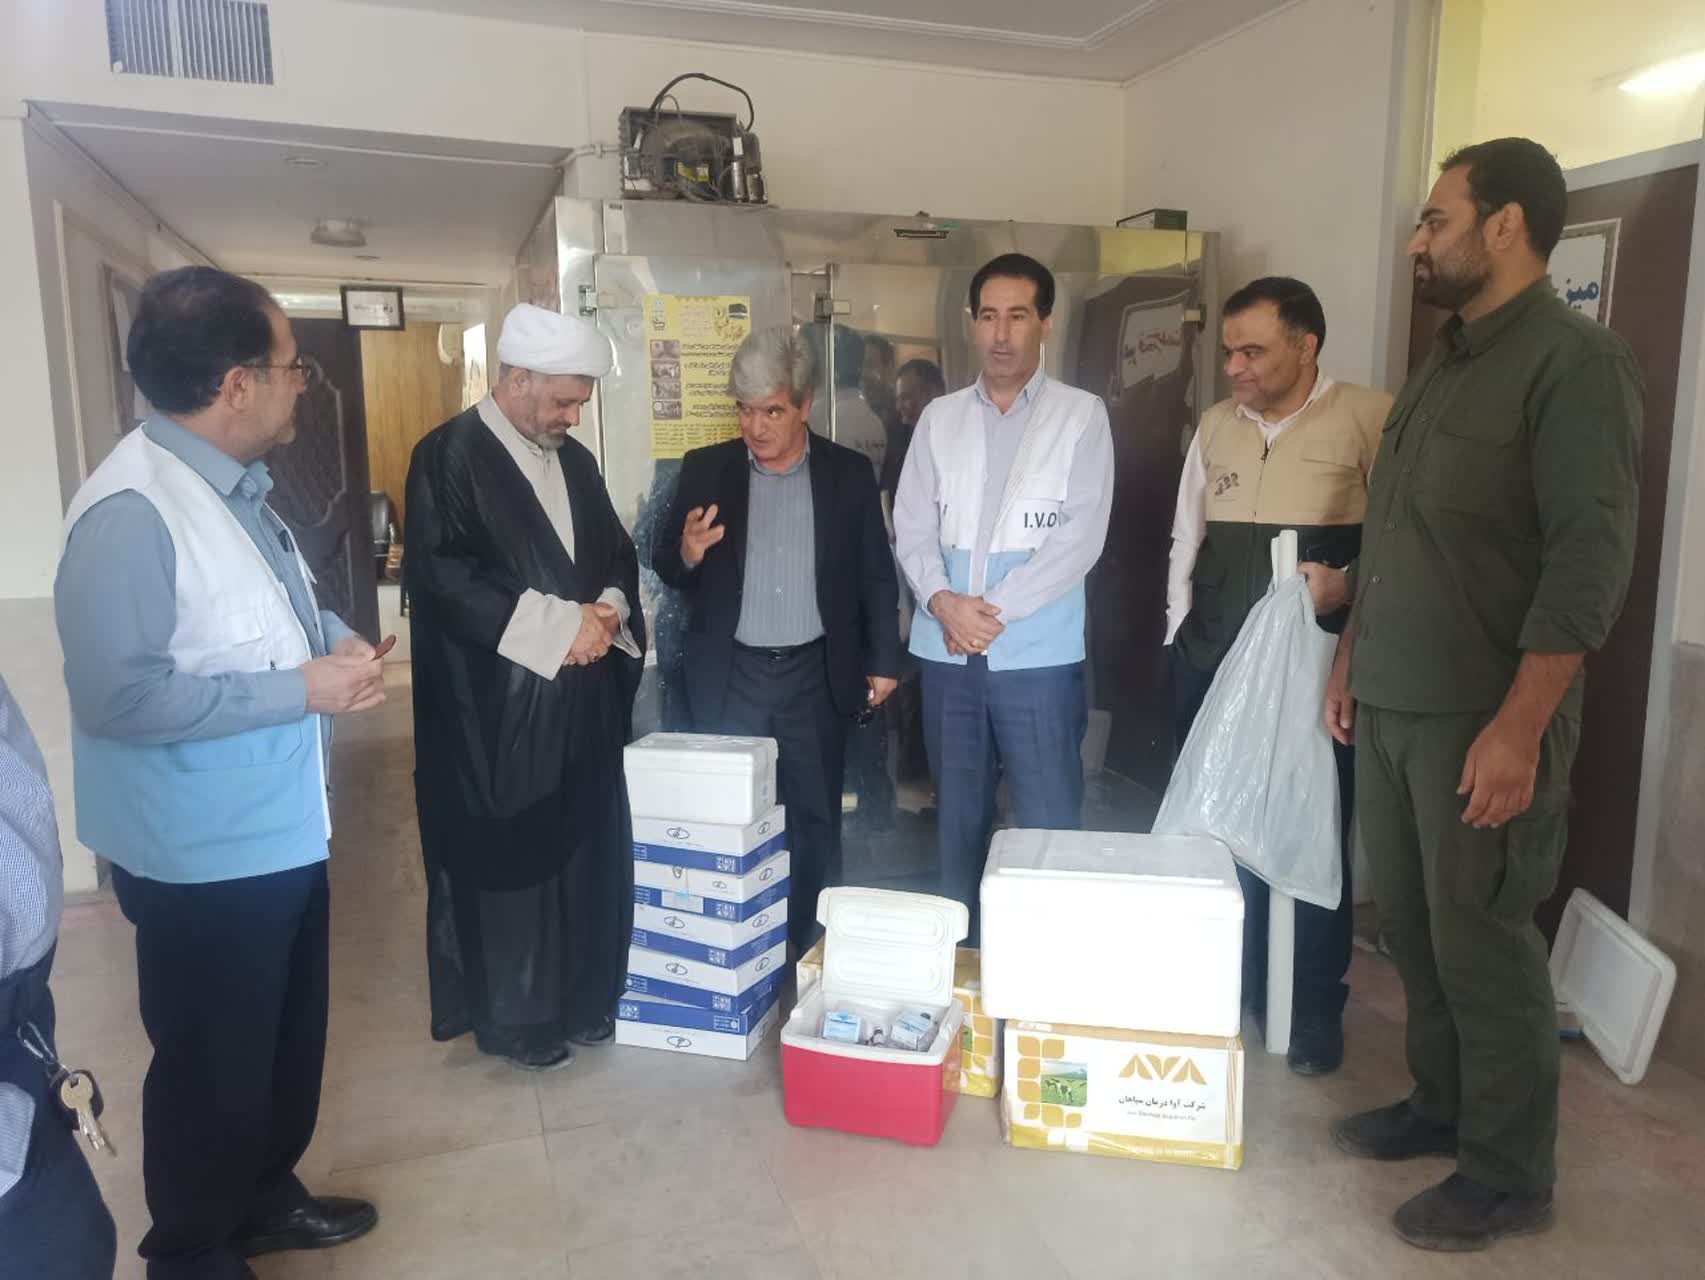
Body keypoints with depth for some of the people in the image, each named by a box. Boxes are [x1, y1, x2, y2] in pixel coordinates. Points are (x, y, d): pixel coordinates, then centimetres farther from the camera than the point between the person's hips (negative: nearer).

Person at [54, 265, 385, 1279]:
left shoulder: (238, 486, 6)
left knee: (291, 1035, 24)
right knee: (212, 1063, 11)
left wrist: (336, 642, -2)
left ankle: (265, 1198, 46)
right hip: (207, 854, -9)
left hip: (284, 829, 9)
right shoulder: (132, 509, -25)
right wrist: (300, 687, -24)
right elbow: (118, 694, -29)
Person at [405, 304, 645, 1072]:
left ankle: (581, 998, 27)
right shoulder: (448, 457, -9)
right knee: (505, 858, 3)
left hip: (579, 699, 7)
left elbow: (616, 551, 18)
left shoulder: (574, 461, 13)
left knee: (585, 851, 12)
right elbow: (441, 577, -18)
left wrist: (608, 610, -4)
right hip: (494, 707, -7)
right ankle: (511, 1016, 19)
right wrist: (557, 624, -19)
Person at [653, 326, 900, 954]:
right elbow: (667, 569, 4)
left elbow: (877, 575, 5)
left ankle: (810, 954, 27)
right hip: (730, 677, 0)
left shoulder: (850, 472, 0)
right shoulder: (704, 468, 0)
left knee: (815, 821, 11)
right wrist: (687, 553, -19)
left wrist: (883, 661, 4)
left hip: (817, 675, 0)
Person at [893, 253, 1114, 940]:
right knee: (959, 819, 13)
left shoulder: (1082, 415, 0)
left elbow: (1081, 537, -9)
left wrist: (993, 609, -13)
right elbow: (912, 526, 5)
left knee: (1049, 826, 0)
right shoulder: (939, 417, 10)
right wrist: (943, 601, -12)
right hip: (948, 652, 3)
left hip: (1038, 655, -3)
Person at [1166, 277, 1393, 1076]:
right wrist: (1180, 634, 12)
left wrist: (1348, 582, -22)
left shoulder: (1369, 418, -7)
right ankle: (1228, 994, 29)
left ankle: (1315, 1012, 22)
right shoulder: (1215, 425, 11)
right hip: (1213, 667, 5)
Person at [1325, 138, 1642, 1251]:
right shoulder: (1441, 365, 15)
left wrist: (1518, 728, -22)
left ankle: (1509, 1178, 19)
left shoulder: (1574, 361, -11)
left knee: (1483, 946, 2)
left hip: (1480, 719, -7)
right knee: (1413, 928, 15)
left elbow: (1591, 558, -18)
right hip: (1391, 706, 8)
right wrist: (1351, 660, 18)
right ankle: (1440, 1108, 33)